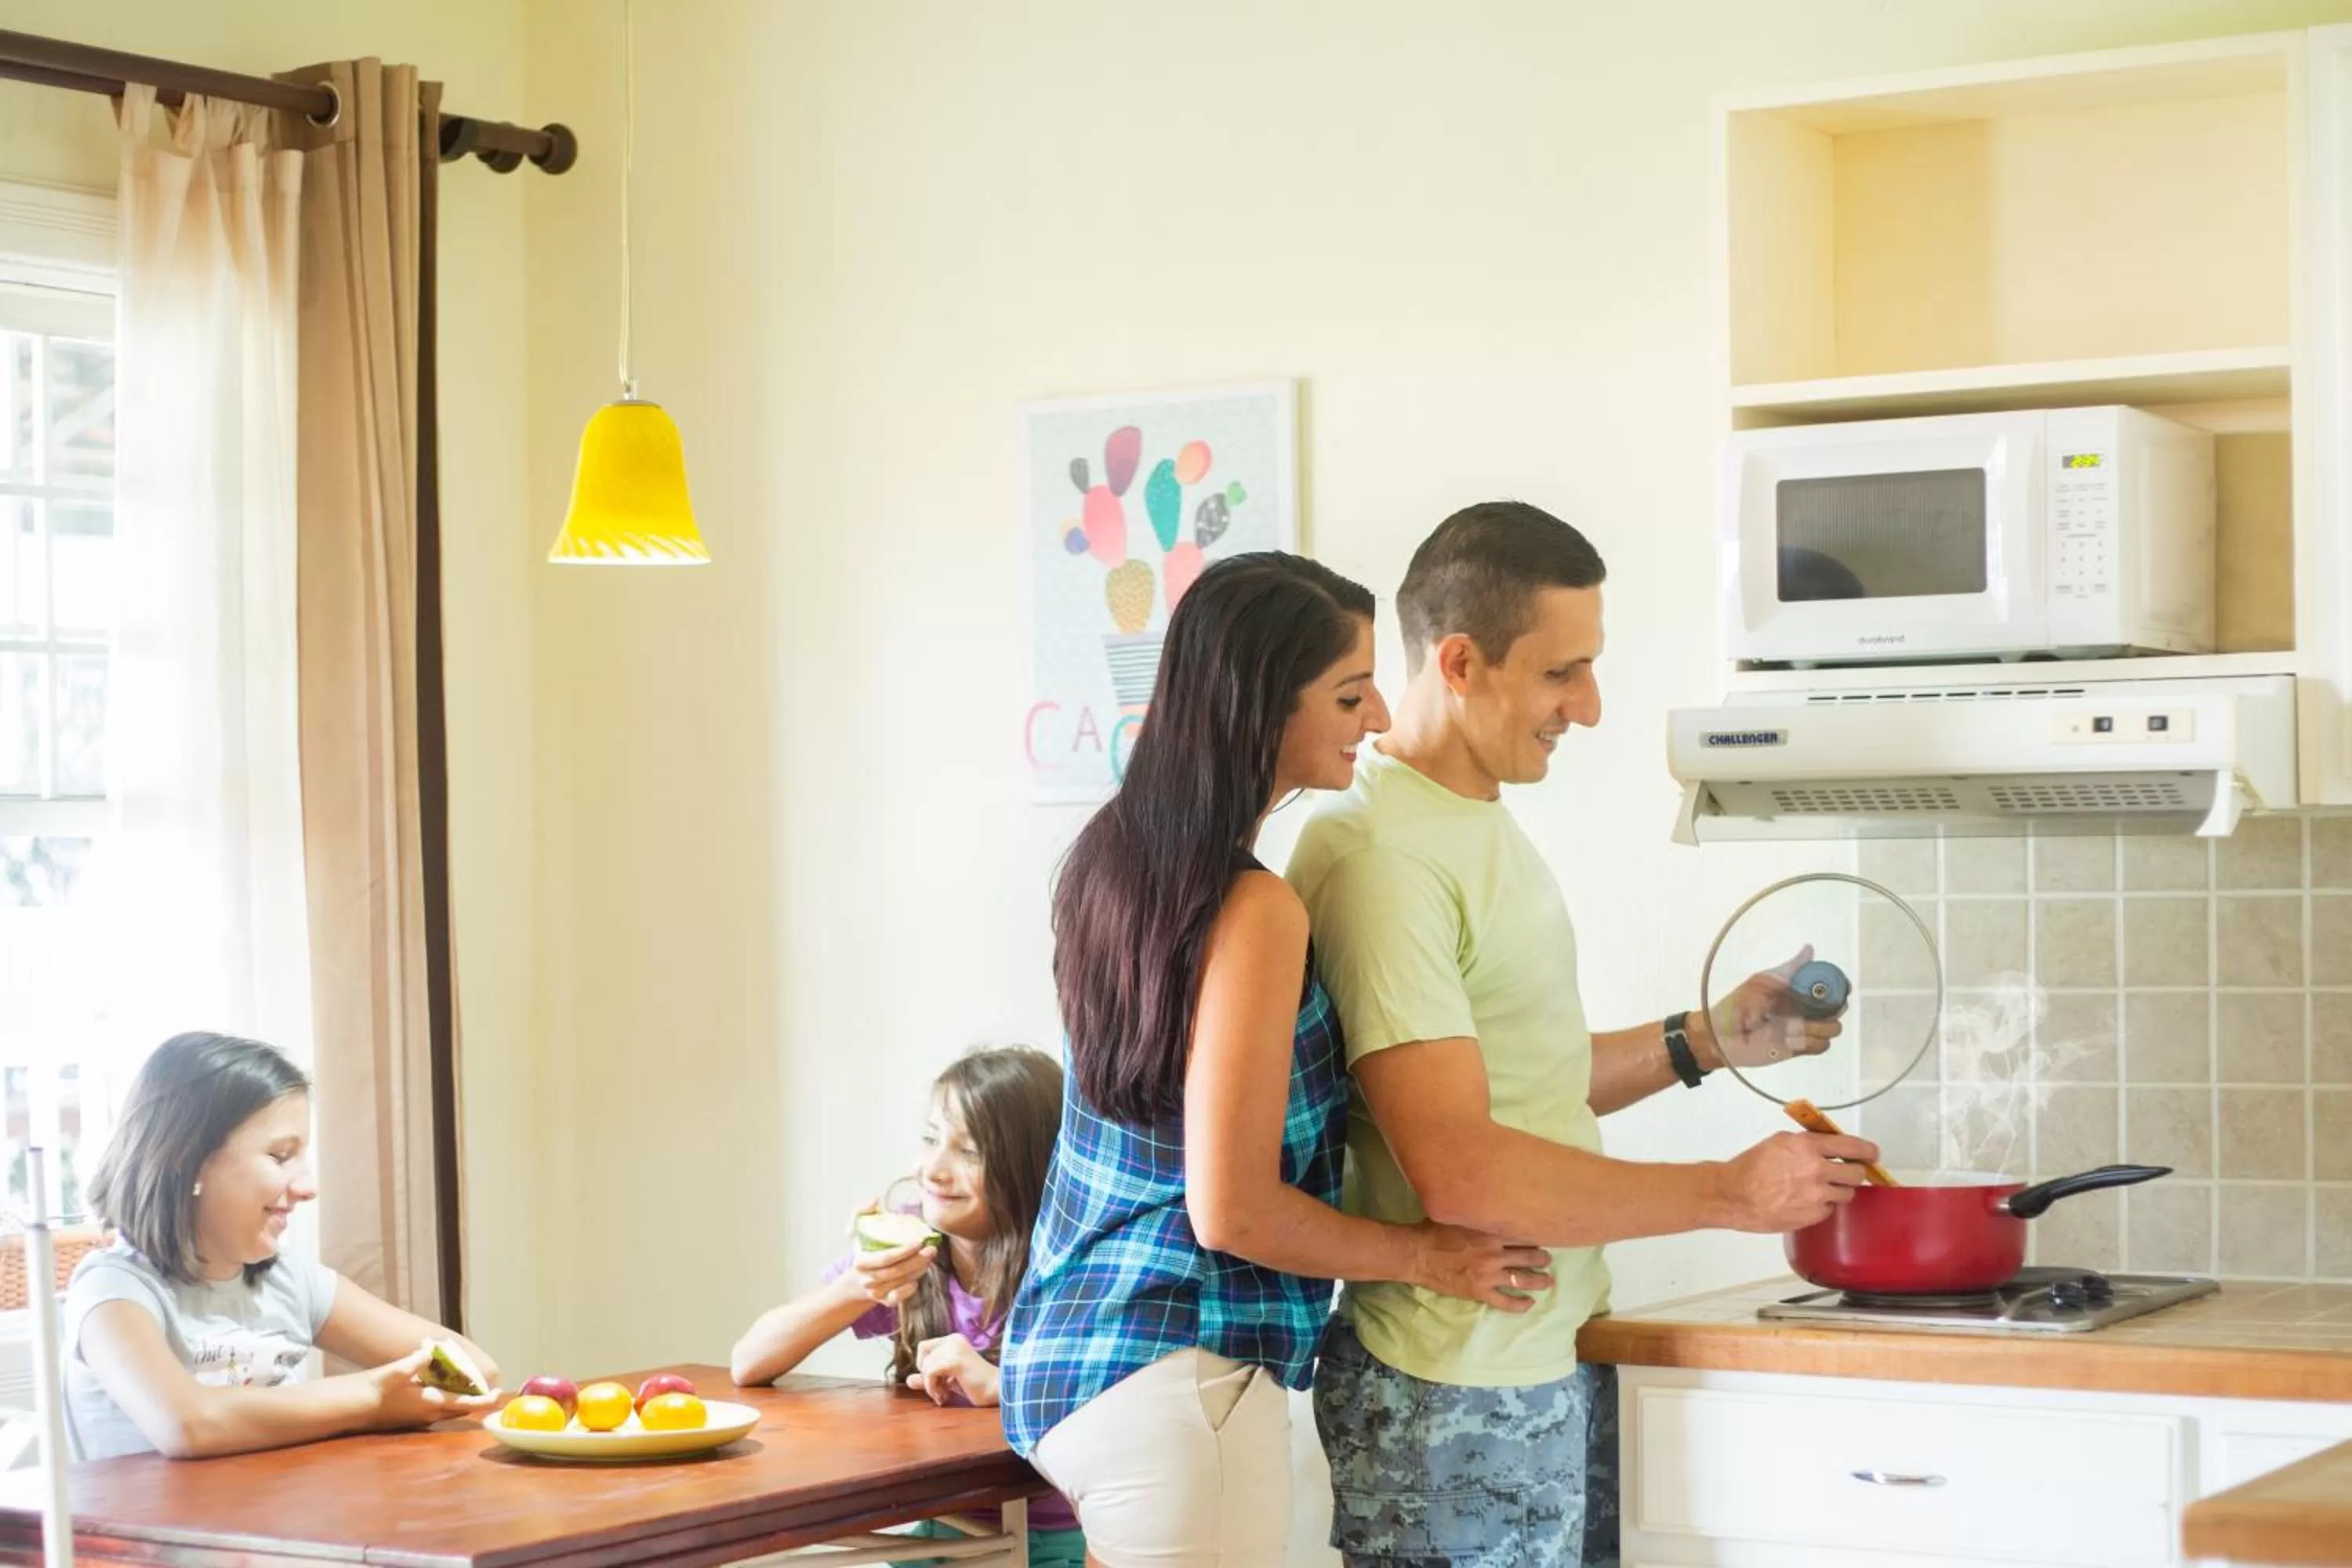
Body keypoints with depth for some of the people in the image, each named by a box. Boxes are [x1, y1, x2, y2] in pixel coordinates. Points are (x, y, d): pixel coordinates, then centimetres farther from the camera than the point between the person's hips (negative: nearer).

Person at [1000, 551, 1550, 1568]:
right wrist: (1431, 1259, -7)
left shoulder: (1114, 855, 6)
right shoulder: (1253, 913, -20)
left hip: (1069, 1352, 9)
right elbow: (1232, 1211, -20)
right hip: (1176, 1378, -9)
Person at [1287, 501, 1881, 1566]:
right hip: (1457, 1404, -9)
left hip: (1559, 1364, 9)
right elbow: (1460, 1170, -25)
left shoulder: (1486, 821, 12)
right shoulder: (1379, 858, -20)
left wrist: (1710, 1040, 12)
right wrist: (1729, 1192, -19)